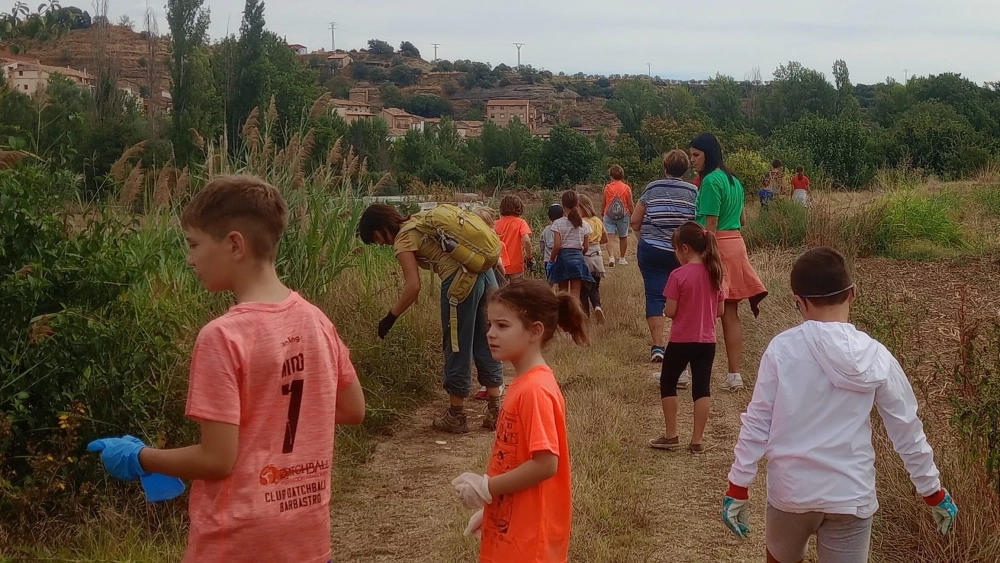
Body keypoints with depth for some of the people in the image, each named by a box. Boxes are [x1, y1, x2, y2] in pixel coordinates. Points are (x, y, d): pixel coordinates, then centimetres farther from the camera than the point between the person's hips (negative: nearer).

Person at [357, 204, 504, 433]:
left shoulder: (403, 239, -1)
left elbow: (413, 287, -11)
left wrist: (391, 317, 0)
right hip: (484, 271, 8)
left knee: (457, 347, 5)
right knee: (486, 344, 15)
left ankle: (456, 416, 17)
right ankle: (495, 412, 21)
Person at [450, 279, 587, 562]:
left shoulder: (535, 389, -22)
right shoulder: (523, 383, 7)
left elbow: (545, 464, -25)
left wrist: (486, 487, -16)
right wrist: (490, 506, 15)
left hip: (529, 534, -9)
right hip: (512, 526, 9)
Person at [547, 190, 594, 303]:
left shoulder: (558, 223, -7)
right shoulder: (584, 224, 1)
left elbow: (557, 245, -12)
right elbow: (586, 246, 3)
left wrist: (551, 259, 3)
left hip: (563, 257, -1)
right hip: (578, 258, 1)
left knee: (563, 292, 12)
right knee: (575, 293, 1)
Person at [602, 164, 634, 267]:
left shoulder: (607, 187, -2)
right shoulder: (627, 188, -2)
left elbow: (603, 203, 5)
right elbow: (630, 205, -1)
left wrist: (602, 213, 21)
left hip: (609, 215, -1)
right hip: (623, 215, 1)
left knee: (609, 237, -6)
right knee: (623, 237, 16)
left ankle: (611, 257, -25)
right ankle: (622, 258, 26)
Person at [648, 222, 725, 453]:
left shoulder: (679, 275, -16)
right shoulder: (714, 273, 2)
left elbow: (670, 312, -14)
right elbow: (720, 310, 7)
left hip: (681, 340, -4)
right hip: (707, 341, 5)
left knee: (668, 384, 13)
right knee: (702, 388, 7)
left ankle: (671, 436, 15)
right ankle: (697, 440, 9)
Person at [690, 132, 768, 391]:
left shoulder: (711, 180, -13)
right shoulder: (733, 180, 14)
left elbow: (710, 225, -17)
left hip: (716, 246, -8)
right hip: (736, 245, 8)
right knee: (730, 313, 8)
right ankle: (734, 374, 10)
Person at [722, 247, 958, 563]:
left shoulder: (783, 349, -11)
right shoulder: (877, 357, -5)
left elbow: (757, 423, -7)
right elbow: (907, 432, 1)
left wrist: (737, 488, 1)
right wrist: (935, 493, 13)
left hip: (792, 490, -1)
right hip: (851, 495, 1)